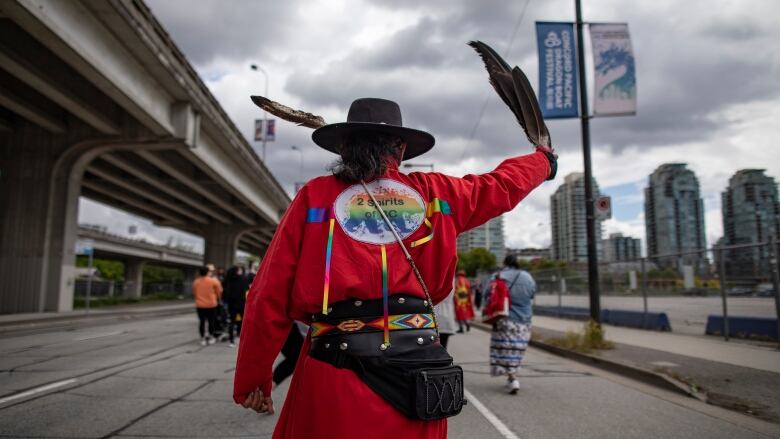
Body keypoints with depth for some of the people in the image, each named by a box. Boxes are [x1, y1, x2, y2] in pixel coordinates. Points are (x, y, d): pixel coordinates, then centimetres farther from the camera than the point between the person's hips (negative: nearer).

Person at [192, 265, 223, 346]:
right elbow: (219, 292, -1)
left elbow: (194, 293, 12)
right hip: (211, 305, -3)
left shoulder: (195, 282, 2)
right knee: (211, 321, 8)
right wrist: (217, 299, 18)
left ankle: (202, 339, 11)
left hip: (199, 305, 3)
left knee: (201, 322, 8)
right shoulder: (213, 281, -7)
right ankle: (211, 338, 14)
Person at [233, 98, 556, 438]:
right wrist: (544, 159, 42)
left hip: (336, 374, -1)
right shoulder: (431, 192, 5)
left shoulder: (315, 196, -1)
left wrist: (252, 380, 7)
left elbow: (270, 296, -3)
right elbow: (501, 185, 22)